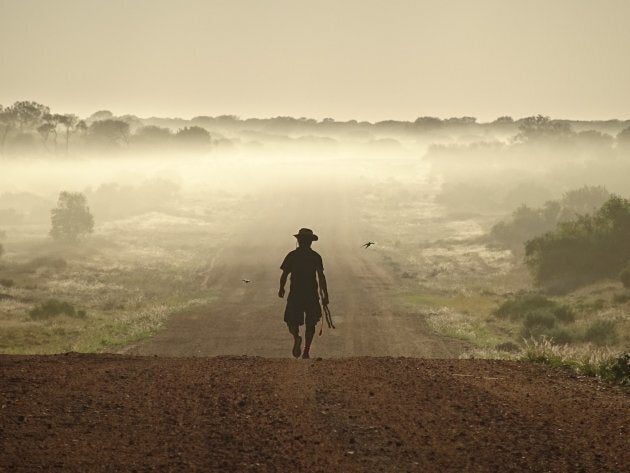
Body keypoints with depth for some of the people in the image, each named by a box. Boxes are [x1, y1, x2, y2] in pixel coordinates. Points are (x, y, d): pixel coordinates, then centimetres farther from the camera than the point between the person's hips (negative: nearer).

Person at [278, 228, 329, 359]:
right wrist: (325, 295, -3)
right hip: (312, 295, 1)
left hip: (295, 295, -1)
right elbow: (321, 276, -7)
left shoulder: (292, 256, -3)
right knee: (310, 324, 16)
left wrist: (281, 289, 16)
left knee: (292, 322, 9)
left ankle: (297, 337, -23)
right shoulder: (316, 256, -2)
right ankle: (306, 352, 12)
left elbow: (284, 275, -3)